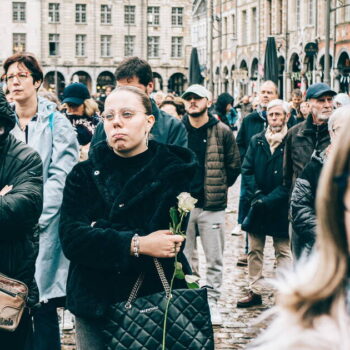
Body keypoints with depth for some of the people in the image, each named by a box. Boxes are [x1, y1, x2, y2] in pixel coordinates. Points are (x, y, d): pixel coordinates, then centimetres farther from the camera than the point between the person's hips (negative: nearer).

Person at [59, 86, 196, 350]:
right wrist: (136, 245, -23)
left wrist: (98, 232, -16)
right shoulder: (84, 175, 4)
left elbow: (168, 243, -15)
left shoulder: (174, 170, -3)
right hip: (94, 302, 2)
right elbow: (71, 238, -11)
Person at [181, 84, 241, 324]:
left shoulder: (222, 131, 0)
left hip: (212, 205, -1)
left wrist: (220, 187, 5)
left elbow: (234, 165, 6)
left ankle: (212, 302, 16)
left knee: (214, 260, 5)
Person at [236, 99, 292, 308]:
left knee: (283, 252, 4)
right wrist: (256, 195, -10)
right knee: (255, 251, 11)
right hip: (257, 206, 4)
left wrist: (269, 199, -15)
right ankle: (255, 292, 21)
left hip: (281, 207, -4)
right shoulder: (257, 141, 6)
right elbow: (247, 171, 5)